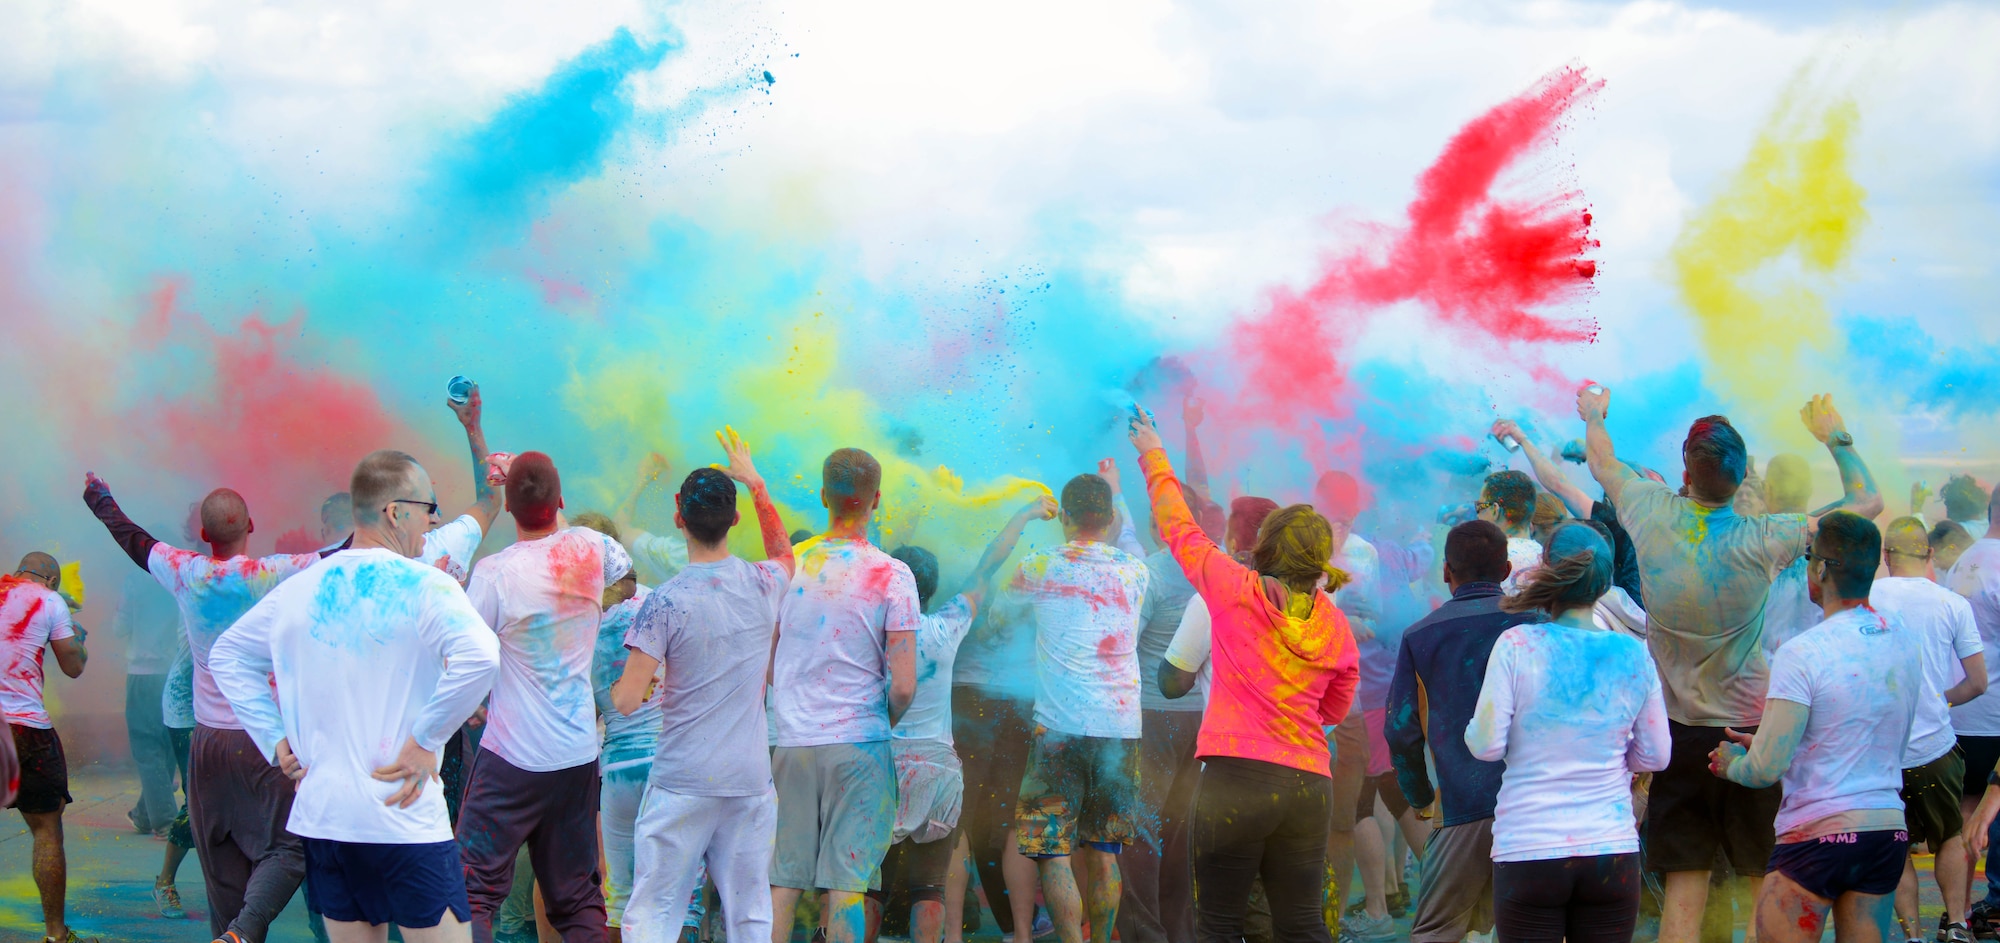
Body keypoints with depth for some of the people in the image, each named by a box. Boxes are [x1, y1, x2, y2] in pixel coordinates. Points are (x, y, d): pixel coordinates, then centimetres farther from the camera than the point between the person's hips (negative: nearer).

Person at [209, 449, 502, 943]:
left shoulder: (298, 590, 9)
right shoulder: (422, 586, -11)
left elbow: (226, 656, 21)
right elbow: (479, 656, -27)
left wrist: (276, 740, 14)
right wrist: (426, 739, -16)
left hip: (320, 813, 6)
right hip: (404, 823, -6)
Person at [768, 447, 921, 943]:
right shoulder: (892, 576, -7)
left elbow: (767, 668, 9)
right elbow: (903, 686, -11)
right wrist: (887, 721, 9)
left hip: (791, 742, 3)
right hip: (859, 744, -3)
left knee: (782, 881, 7)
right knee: (847, 882, -1)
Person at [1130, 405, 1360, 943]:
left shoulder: (1235, 590, -2)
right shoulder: (1335, 626, 8)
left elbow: (1179, 527, 12)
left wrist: (1153, 455, 26)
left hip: (1237, 777, -4)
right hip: (1311, 784, 4)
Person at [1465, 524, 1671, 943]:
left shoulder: (1518, 645, -8)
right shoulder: (1634, 655, 2)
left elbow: (1486, 745, -8)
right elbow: (1656, 756, 9)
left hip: (1527, 850, -2)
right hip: (1613, 848, 2)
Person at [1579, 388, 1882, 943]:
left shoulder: (1652, 517, -7)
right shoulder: (1762, 541, -14)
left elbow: (1602, 465, 16)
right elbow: (1867, 502, -2)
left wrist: (1594, 417, 37)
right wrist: (1835, 437, 13)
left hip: (1681, 730, 2)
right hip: (1751, 729, -2)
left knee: (1684, 891, 3)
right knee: (1765, 890, 5)